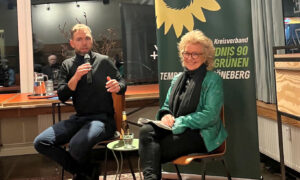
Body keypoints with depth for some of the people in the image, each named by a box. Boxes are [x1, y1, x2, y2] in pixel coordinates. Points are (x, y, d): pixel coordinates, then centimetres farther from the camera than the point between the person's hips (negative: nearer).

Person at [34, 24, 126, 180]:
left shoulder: (103, 61, 5)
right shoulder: (67, 65, 12)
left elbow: (122, 83, 11)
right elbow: (62, 96, 3)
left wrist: (118, 87, -14)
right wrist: (76, 77, -14)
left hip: (102, 118, -4)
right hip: (78, 118, 5)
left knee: (77, 145, -33)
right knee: (41, 142, -13)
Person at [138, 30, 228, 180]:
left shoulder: (213, 80, -1)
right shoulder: (177, 79, 19)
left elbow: (210, 116, -11)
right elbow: (166, 106, 23)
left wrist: (178, 122, -15)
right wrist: (165, 115, -3)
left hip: (201, 134, -5)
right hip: (175, 129, 6)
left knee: (158, 150, -30)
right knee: (146, 130, -27)